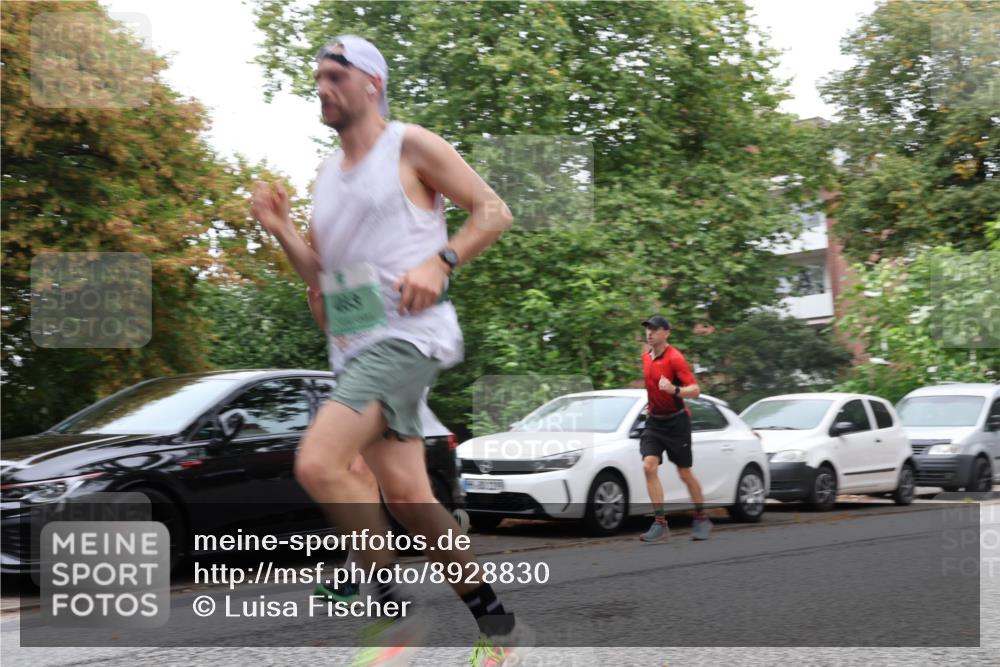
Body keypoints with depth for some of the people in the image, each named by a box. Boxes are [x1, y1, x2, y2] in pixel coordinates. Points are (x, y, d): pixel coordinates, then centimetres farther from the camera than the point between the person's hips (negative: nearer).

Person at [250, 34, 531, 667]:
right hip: (356, 346, 8)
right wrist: (280, 230, 6)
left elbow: (494, 211, -4)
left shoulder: (410, 145, -1)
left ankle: (394, 613, -10)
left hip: (409, 333, -8)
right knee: (407, 497, 3)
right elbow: (321, 276, 23)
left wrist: (439, 263, -18)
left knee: (318, 463, -23)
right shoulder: (326, 175, 20)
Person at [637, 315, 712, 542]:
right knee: (649, 467, -12)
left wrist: (674, 390, -38)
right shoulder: (646, 357, 6)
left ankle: (702, 519, 25)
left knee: (685, 474, 5)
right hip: (654, 421, 6)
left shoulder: (674, 357, -16)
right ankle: (660, 524, -11)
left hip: (676, 422, -5)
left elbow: (695, 390, -22)